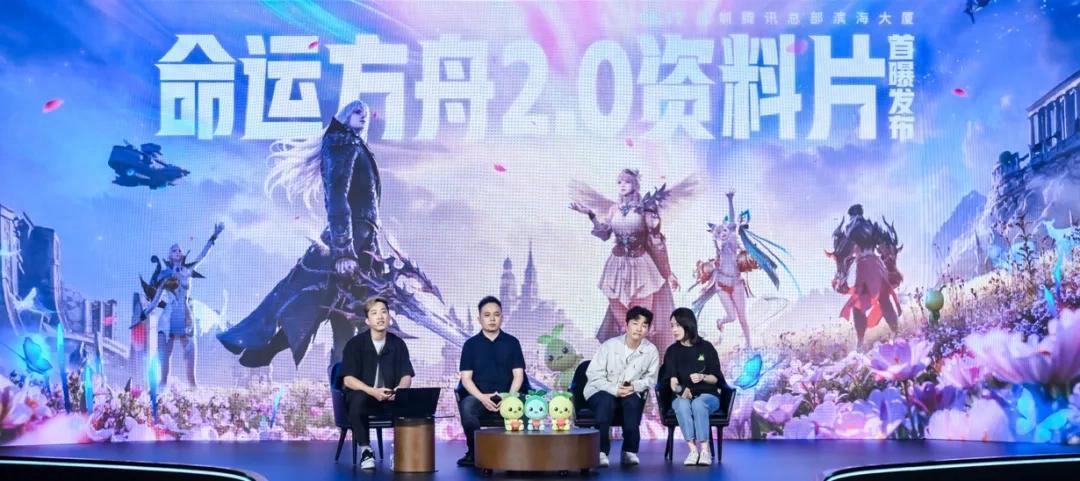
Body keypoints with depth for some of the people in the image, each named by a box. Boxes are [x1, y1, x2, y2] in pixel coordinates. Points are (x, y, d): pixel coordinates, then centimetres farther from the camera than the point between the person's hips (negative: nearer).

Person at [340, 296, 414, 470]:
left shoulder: (398, 344, 4)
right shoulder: (355, 344, -4)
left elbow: (407, 377, -1)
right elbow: (348, 379, -12)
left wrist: (399, 389, -26)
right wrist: (372, 391, -29)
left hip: (390, 398, 2)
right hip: (364, 395, -2)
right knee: (357, 399, -37)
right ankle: (365, 450, -20)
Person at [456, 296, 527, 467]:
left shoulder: (512, 342, 11)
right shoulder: (471, 344, 9)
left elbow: (518, 374, 4)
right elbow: (466, 378, 2)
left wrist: (510, 397, -15)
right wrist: (482, 397, -16)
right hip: (479, 396, 0)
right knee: (467, 406, -36)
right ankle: (474, 451, -13)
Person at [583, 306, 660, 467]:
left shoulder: (651, 351, -9)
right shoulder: (610, 345, -14)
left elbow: (651, 378, 0)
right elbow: (593, 374, -13)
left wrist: (634, 386, -20)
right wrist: (614, 389, -26)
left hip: (631, 393, 2)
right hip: (601, 391, -2)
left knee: (633, 402, -31)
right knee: (606, 402, -34)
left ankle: (630, 451, -19)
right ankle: (601, 451, -28)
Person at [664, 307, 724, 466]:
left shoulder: (706, 348, 1)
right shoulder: (672, 351, 5)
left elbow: (716, 378, 1)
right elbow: (672, 380, -6)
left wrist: (703, 377, -20)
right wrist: (679, 388, -29)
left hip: (707, 396, -1)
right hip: (682, 397, 1)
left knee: (698, 404, -37)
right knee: (682, 404, -35)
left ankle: (705, 450, -37)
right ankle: (693, 450, -38)